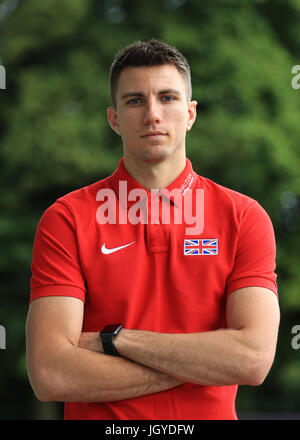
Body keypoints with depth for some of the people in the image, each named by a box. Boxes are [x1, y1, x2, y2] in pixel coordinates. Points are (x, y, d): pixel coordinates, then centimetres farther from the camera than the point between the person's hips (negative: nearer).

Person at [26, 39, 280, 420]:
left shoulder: (244, 217, -4)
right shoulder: (66, 220, -6)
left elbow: (254, 360, -15)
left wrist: (115, 340, -15)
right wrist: (202, 362, -15)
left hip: (211, 414, 1)